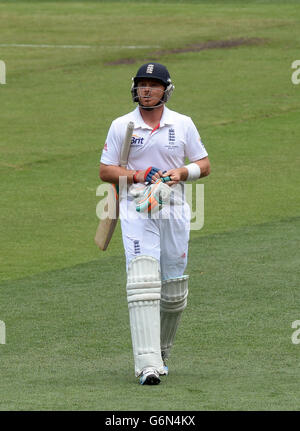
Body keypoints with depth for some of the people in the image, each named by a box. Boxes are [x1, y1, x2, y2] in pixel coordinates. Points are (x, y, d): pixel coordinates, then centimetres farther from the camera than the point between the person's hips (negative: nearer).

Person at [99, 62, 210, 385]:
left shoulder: (183, 125, 8)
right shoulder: (121, 126, 5)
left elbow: (204, 165, 11)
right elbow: (105, 171, 5)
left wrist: (182, 172, -10)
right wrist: (137, 175, -12)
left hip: (174, 212, 2)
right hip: (136, 210, -2)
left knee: (174, 291, 6)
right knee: (143, 283, -17)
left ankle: (161, 354, 29)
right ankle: (147, 364, -24)